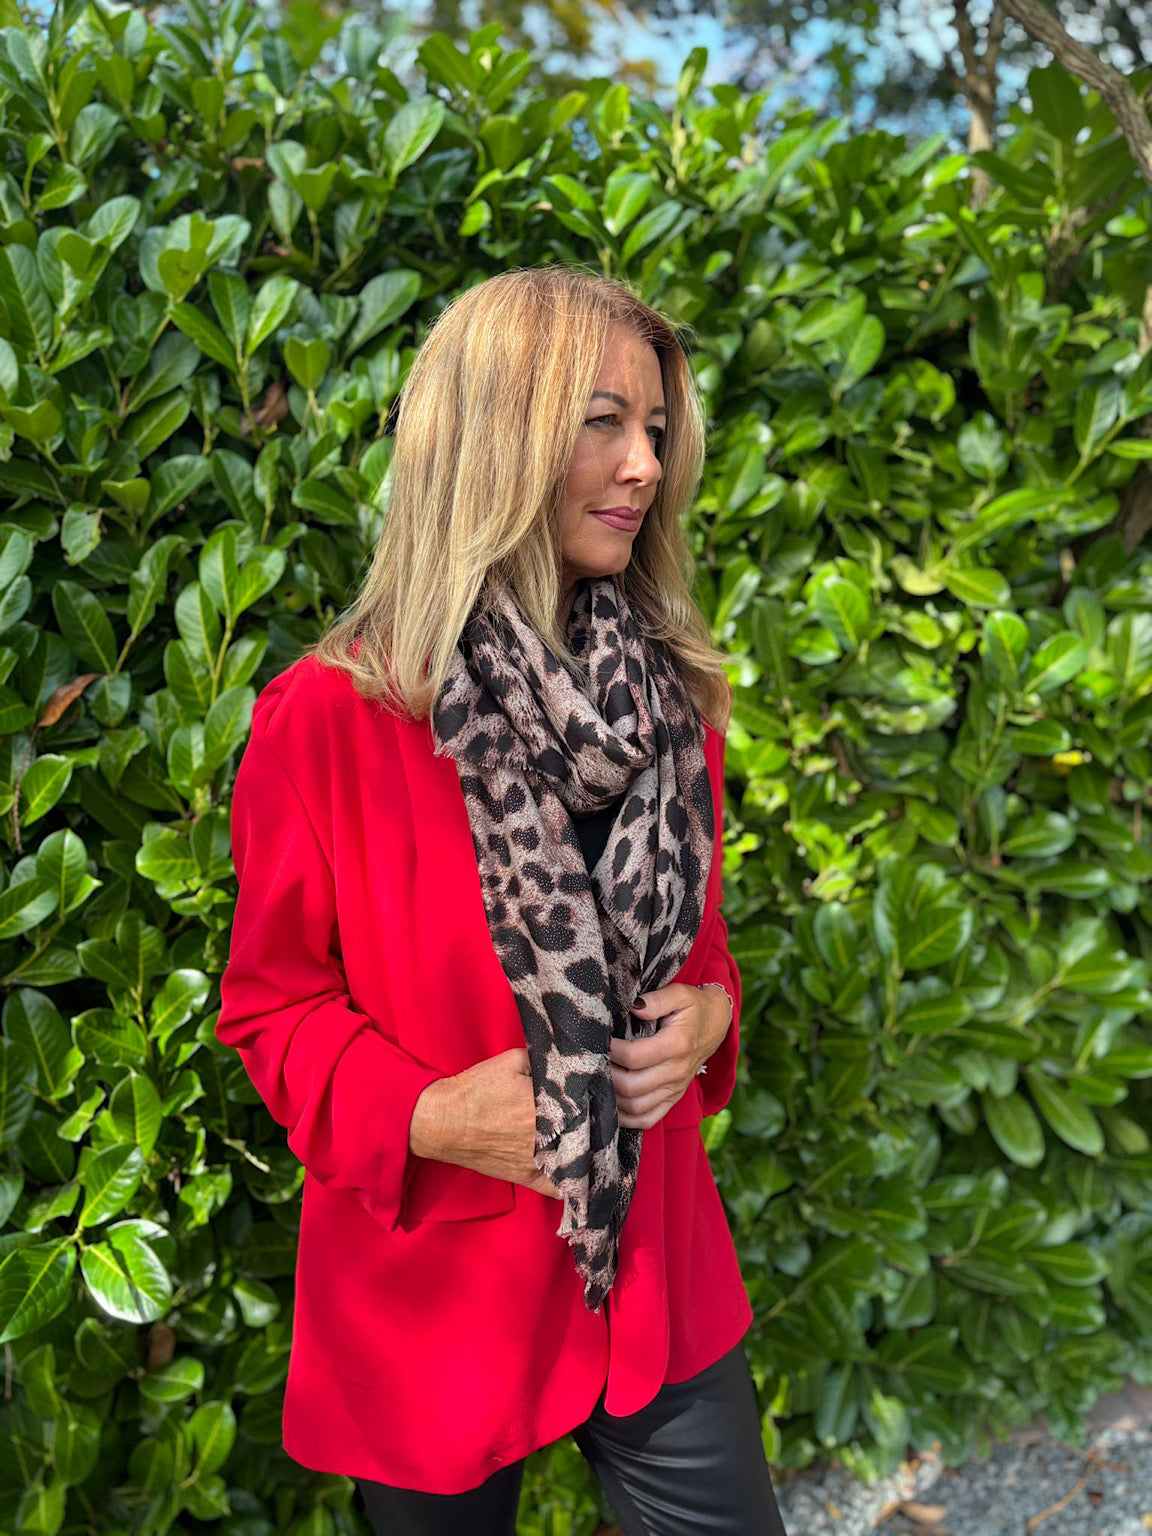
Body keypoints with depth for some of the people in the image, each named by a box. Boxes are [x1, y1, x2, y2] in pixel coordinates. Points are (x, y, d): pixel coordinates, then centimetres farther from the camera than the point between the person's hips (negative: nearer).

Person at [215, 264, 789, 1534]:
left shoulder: (674, 697, 1)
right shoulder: (326, 717, -16)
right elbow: (270, 1004, -6)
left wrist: (706, 1015, -9)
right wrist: (424, 1114, -21)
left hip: (656, 1274, 4)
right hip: (433, 1297, -3)